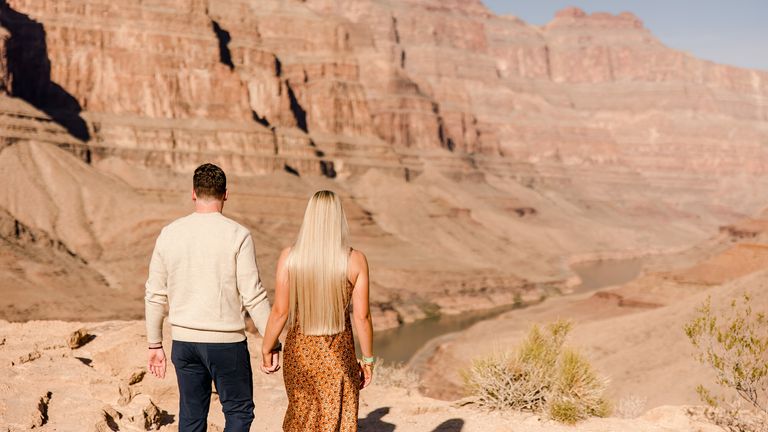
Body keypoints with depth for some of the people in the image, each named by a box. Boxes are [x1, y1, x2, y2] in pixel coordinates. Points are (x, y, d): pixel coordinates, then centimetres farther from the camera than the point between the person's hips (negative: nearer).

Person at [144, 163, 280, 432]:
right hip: (226, 341, -4)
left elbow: (155, 295, 6)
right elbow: (253, 296, -12)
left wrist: (155, 345, 15)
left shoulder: (169, 234, 2)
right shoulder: (237, 235, -10)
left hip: (184, 340, 4)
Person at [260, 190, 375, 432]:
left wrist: (266, 351, 5)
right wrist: (368, 360, 4)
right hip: (339, 355, -1)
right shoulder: (355, 260, -10)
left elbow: (280, 312, -8)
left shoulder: (289, 257, -9)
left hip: (299, 351, 1)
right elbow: (362, 316, -8)